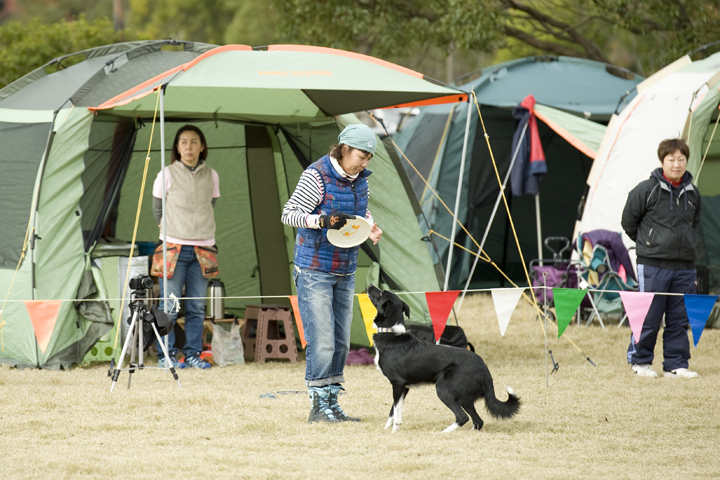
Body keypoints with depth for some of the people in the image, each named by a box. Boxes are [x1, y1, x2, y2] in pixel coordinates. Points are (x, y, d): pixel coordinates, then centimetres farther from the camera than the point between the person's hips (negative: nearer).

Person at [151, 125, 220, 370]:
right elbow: (157, 208, 12)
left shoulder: (211, 176, 7)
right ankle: (165, 355, 3)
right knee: (169, 306, -4)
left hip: (203, 248, 3)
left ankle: (193, 353, 11)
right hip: (174, 247, -3)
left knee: (197, 306, 3)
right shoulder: (167, 175, -2)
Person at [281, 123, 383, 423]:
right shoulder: (317, 176, -15)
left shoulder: (360, 180, 6)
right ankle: (319, 406, -4)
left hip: (345, 271, 7)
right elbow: (288, 213, -13)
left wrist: (371, 227, 2)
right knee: (322, 340, -10)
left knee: (341, 341, 8)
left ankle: (332, 404, 15)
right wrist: (322, 220, -28)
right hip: (314, 270, -7)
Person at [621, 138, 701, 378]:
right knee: (649, 317, -1)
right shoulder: (646, 190, -7)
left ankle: (676, 364, 13)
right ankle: (640, 361, 13)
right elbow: (628, 221, 3)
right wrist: (648, 243, 8)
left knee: (680, 318, 6)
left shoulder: (692, 193, 8)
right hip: (653, 265, -4)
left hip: (684, 266, 4)